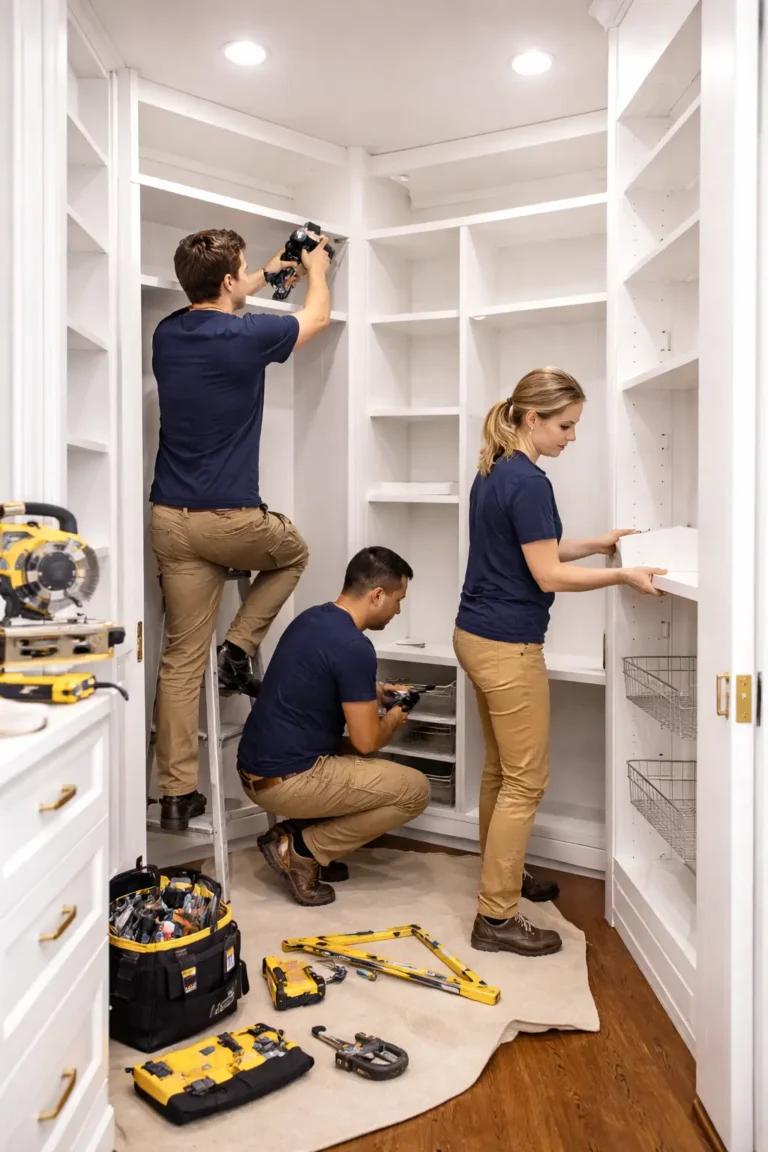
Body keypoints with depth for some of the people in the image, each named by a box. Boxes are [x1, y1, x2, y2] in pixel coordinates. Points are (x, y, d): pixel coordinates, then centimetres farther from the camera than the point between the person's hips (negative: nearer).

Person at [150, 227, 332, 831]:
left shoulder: (167, 333, 7)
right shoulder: (248, 335, -10)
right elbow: (318, 314, 11)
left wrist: (266, 275, 45)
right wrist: (316, 268, 32)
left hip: (170, 519, 6)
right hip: (231, 519, -5)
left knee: (182, 657, 9)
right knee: (293, 552, 30)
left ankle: (177, 793, 14)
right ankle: (240, 649, 17)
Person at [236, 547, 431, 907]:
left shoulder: (311, 618, 8)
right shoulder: (354, 647, -20)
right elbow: (366, 741, -15)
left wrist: (372, 693, 20)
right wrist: (392, 720, 6)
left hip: (257, 768, 9)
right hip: (288, 780, -9)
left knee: (373, 769, 27)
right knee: (414, 790, -2)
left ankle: (296, 835, 15)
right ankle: (303, 850, 0)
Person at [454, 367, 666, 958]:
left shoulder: (493, 473, 11)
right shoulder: (529, 482, -19)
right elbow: (548, 575, -18)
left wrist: (597, 544, 15)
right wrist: (624, 575, -12)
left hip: (476, 636, 10)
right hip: (508, 647, -10)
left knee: (500, 769, 22)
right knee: (526, 781, 0)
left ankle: (502, 872, 38)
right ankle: (496, 917, 9)